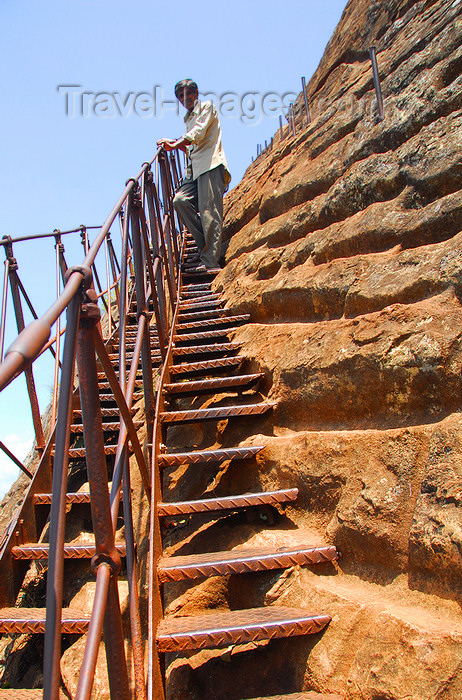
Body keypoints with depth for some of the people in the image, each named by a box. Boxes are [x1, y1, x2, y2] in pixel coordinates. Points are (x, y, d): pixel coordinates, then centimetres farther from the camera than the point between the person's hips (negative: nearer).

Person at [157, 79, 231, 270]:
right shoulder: (188, 118, 31)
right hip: (195, 168, 8)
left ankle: (210, 260, -19)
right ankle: (205, 243, -6)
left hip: (211, 165, -8)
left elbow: (198, 133, -8)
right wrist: (175, 143, 18)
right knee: (180, 200, -13)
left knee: (208, 210, -16)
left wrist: (175, 145, -13)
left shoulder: (207, 107, 8)